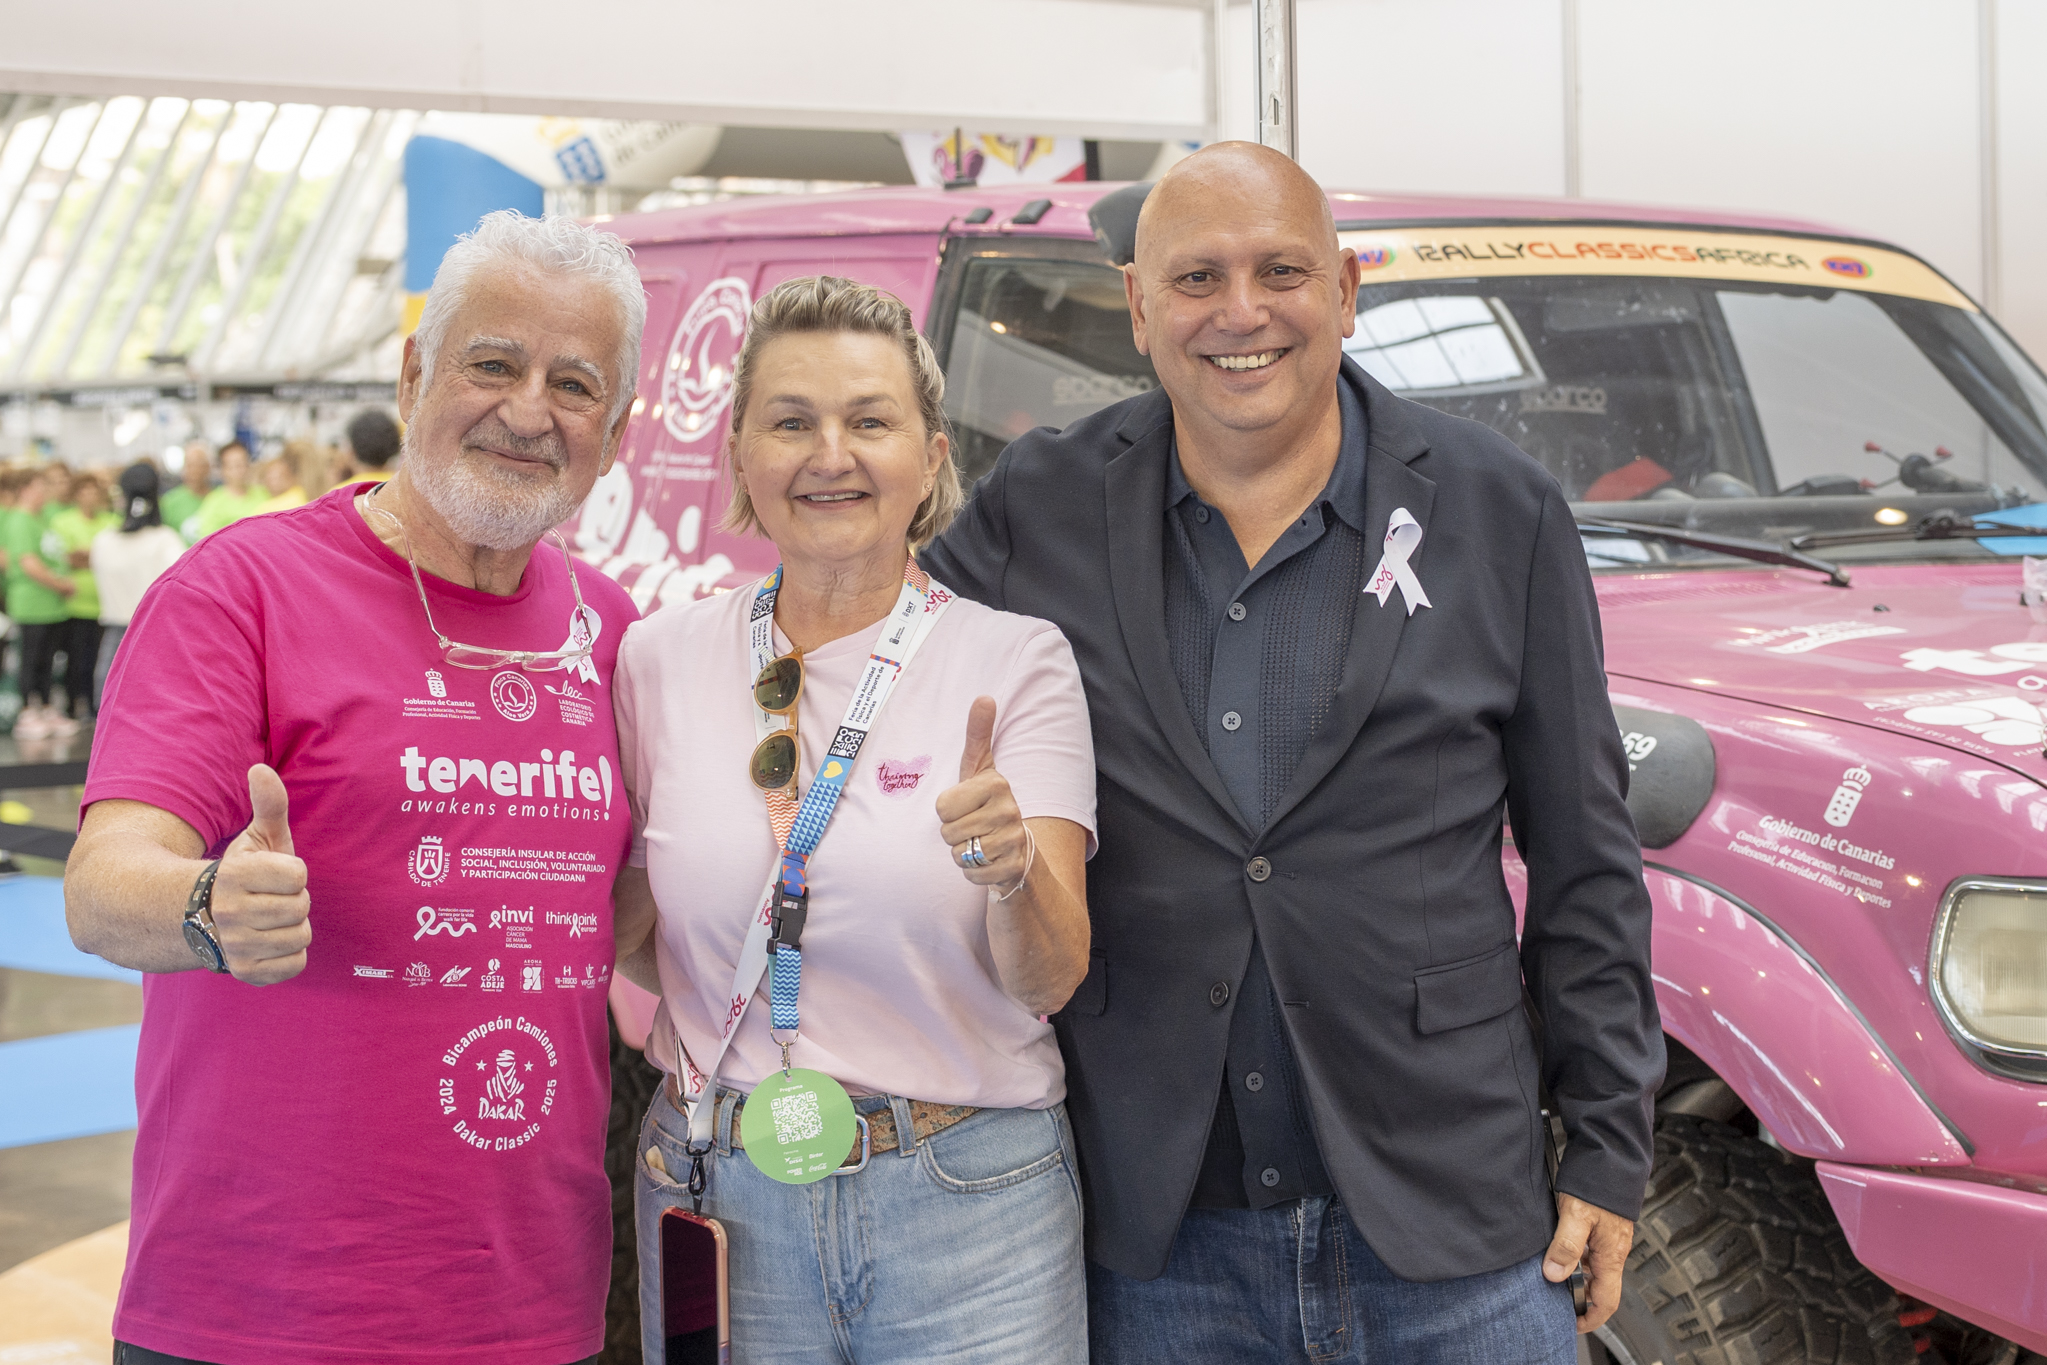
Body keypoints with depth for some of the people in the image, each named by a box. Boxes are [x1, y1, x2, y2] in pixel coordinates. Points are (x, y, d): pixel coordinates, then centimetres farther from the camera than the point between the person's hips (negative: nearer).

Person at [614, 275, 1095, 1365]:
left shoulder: (1016, 660, -4)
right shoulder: (658, 659, 2)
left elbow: (1050, 981, -12)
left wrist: (1012, 870, -31)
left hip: (968, 1207, -2)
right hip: (724, 1210, 2)